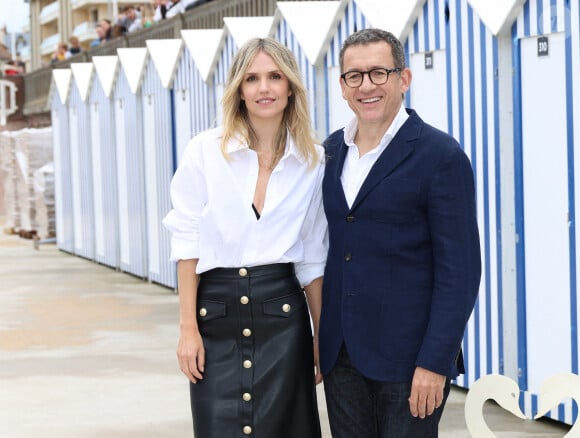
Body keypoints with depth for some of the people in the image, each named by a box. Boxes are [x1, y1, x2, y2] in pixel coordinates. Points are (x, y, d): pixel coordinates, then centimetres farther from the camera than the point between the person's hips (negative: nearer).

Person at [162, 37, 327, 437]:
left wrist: (321, 335, 7)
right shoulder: (205, 151, -2)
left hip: (282, 313, 1)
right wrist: (188, 328, -6)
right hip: (216, 311, -1)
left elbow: (312, 257, 9)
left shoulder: (313, 160, 4)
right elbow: (187, 242, -2)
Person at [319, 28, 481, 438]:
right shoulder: (332, 151, 10)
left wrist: (435, 362, -17)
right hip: (341, 353, 5)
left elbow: (459, 270, -11)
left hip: (408, 354, -5)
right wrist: (322, 340, 11)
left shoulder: (441, 155, -8)